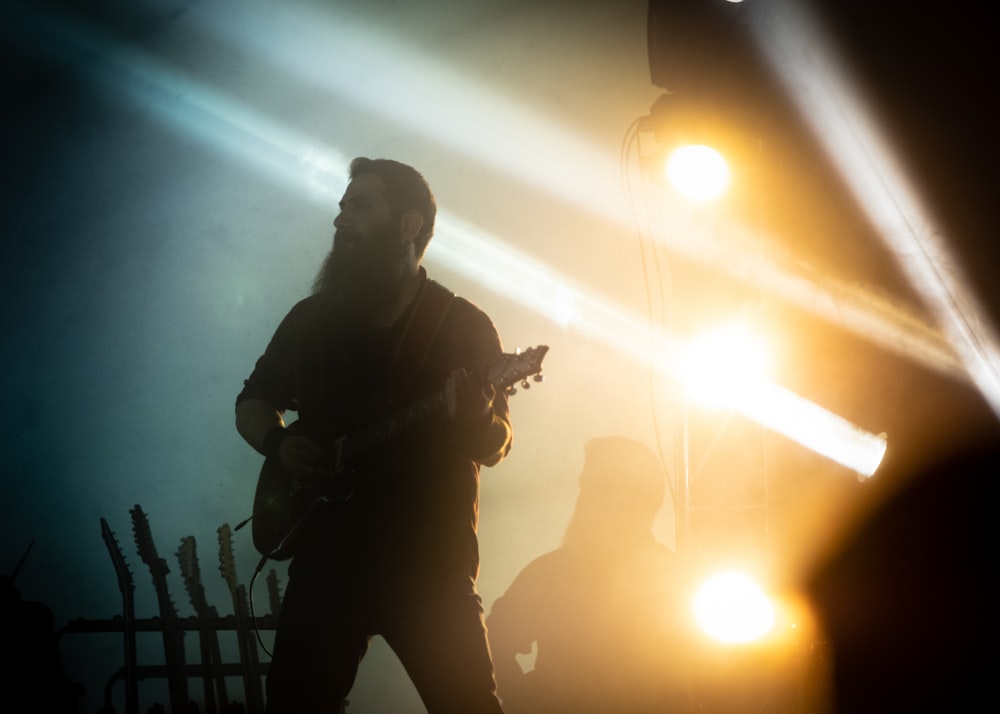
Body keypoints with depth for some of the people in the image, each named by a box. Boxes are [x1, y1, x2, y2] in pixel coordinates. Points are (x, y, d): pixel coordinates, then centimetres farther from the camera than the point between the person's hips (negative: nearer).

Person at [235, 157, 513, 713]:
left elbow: (496, 446, 0)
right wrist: (279, 444, -1)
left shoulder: (465, 326, 2)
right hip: (325, 559, 3)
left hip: (430, 565, -2)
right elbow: (253, 402, 21)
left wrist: (476, 424, -24)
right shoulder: (310, 319, 11)